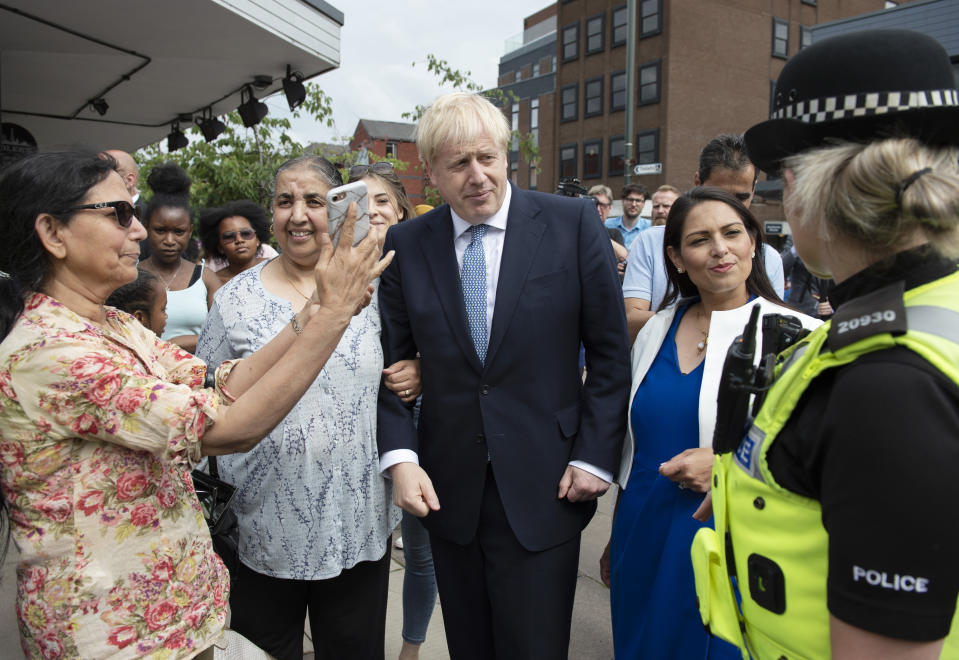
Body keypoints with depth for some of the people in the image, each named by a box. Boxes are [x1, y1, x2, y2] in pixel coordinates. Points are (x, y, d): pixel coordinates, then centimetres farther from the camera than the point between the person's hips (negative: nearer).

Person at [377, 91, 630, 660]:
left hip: (543, 488, -2)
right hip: (447, 490, 3)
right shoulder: (405, 244, 0)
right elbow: (390, 363, 4)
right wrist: (399, 457, -8)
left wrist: (596, 457, -7)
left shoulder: (573, 223, -5)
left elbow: (610, 352, -3)